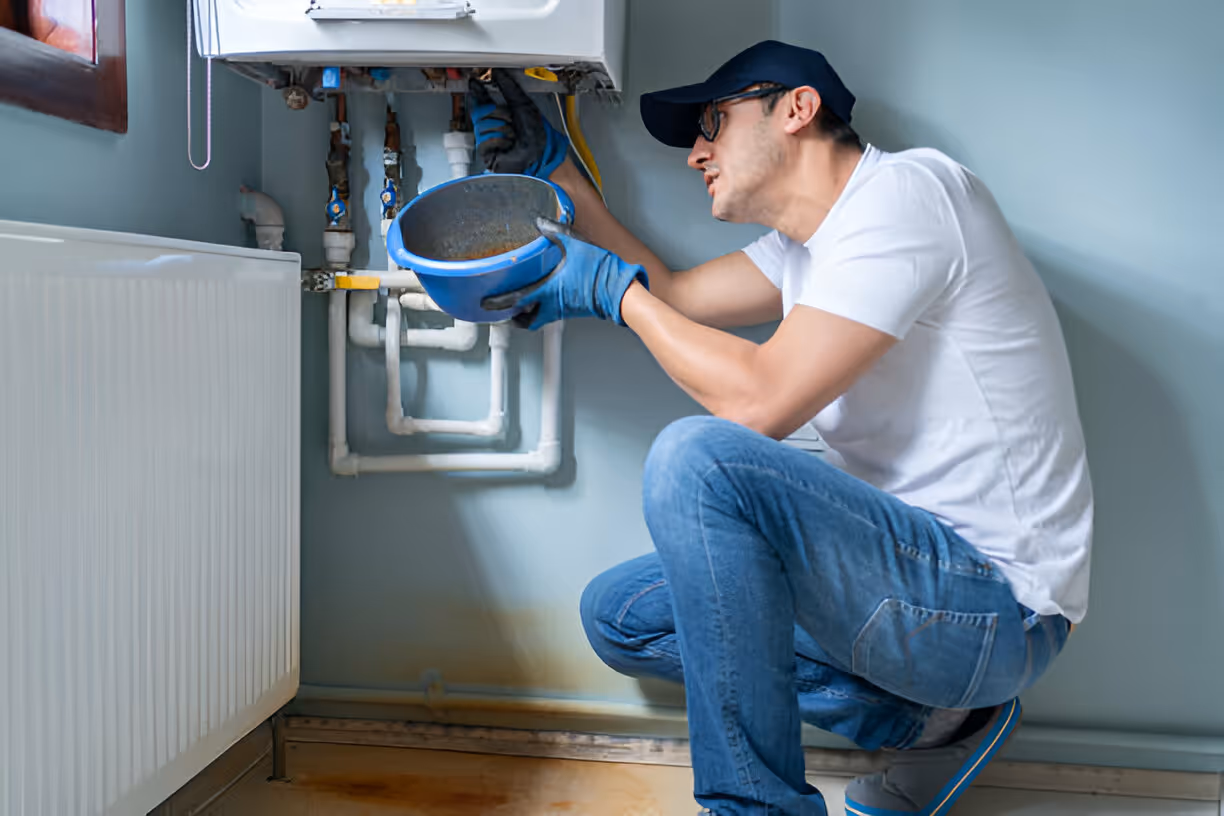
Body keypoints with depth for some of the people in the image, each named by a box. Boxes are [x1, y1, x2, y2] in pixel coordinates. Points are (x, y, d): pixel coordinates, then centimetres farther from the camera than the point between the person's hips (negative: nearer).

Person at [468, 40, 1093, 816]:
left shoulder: (904, 190, -16)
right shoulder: (811, 244, 13)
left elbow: (760, 400, -23)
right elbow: (670, 294, 20)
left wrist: (612, 288, -9)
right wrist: (556, 167, 17)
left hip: (997, 607, -10)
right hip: (912, 564, 10)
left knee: (696, 457, -28)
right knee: (619, 614, 11)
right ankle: (925, 717, 7)